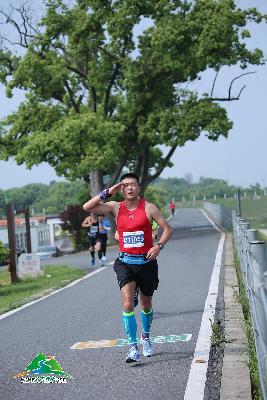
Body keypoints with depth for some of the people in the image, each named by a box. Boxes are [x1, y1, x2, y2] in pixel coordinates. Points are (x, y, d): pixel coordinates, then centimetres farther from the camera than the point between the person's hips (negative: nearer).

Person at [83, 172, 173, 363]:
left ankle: (146, 336, 44)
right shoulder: (116, 207, 1)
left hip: (146, 262, 0)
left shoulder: (149, 208, -4)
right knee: (128, 304, -17)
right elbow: (87, 207, -6)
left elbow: (167, 229, -1)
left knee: (146, 304, 16)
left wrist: (159, 246, -17)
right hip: (125, 262, 0)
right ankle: (133, 348, -14)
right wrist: (107, 192, -10)